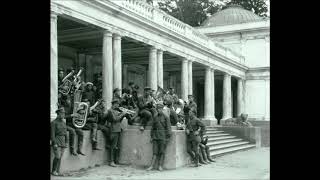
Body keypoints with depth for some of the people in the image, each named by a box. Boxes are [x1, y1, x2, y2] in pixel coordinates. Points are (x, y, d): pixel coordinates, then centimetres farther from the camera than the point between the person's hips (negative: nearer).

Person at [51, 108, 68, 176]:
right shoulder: (53, 122, -9)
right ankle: (53, 171, 3)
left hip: (62, 142, 6)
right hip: (56, 141, -6)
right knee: (57, 157, -13)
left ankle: (57, 171, 10)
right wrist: (54, 143, -20)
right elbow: (52, 134, -14)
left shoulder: (63, 122, 12)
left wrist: (66, 142, 7)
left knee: (60, 157, 5)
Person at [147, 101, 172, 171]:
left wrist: (168, 137, -9)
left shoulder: (165, 117, -3)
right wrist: (152, 137, 12)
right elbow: (153, 127, 17)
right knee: (155, 151, 2)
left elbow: (168, 127, -5)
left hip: (163, 136, -4)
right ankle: (152, 166, 0)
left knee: (162, 152, 0)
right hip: (155, 136, 4)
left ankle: (160, 166, 5)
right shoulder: (155, 117, 12)